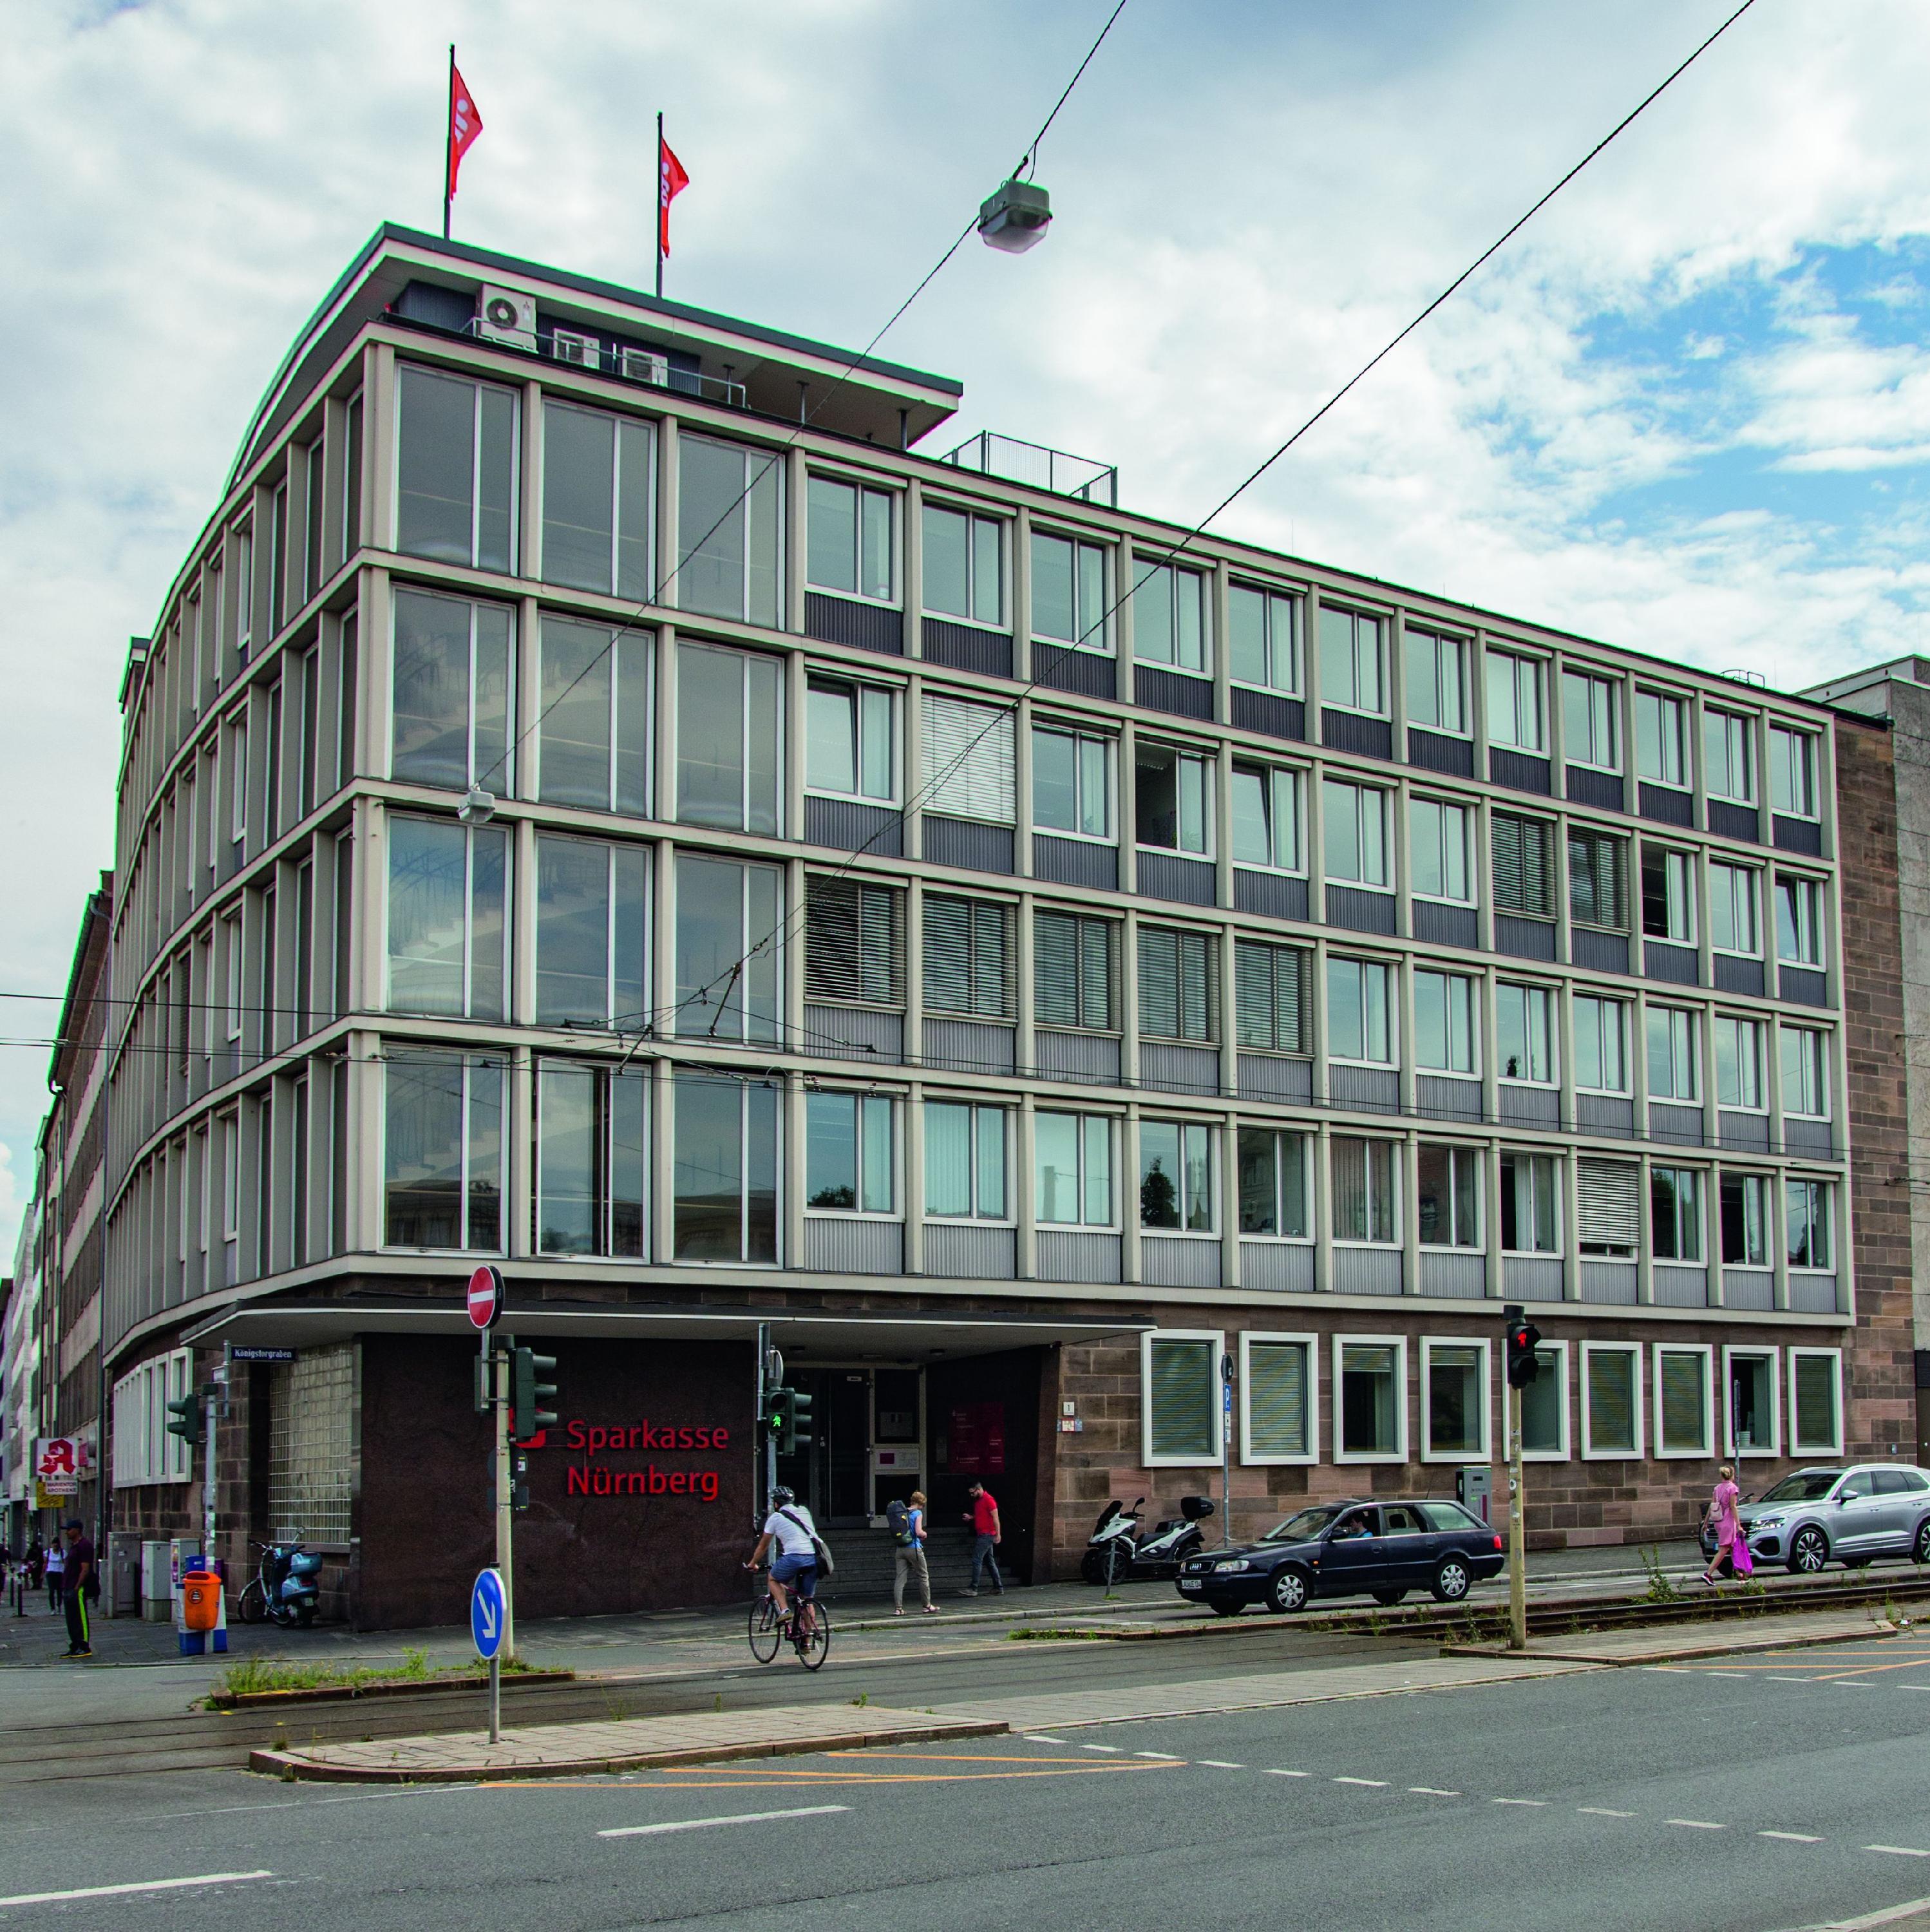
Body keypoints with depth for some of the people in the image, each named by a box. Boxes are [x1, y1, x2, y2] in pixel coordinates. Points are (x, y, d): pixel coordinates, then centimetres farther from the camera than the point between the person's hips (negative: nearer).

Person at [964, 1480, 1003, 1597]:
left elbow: (996, 1518, -16)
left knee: (977, 1560, -12)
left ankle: (974, 1589, -12)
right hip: (981, 1535, 10)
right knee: (990, 1562, 12)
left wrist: (997, 1535, -20)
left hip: (987, 1535, -10)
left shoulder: (989, 1500, -14)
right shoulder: (978, 1501, 14)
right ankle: (999, 1588, 17)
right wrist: (971, 1517, 8)